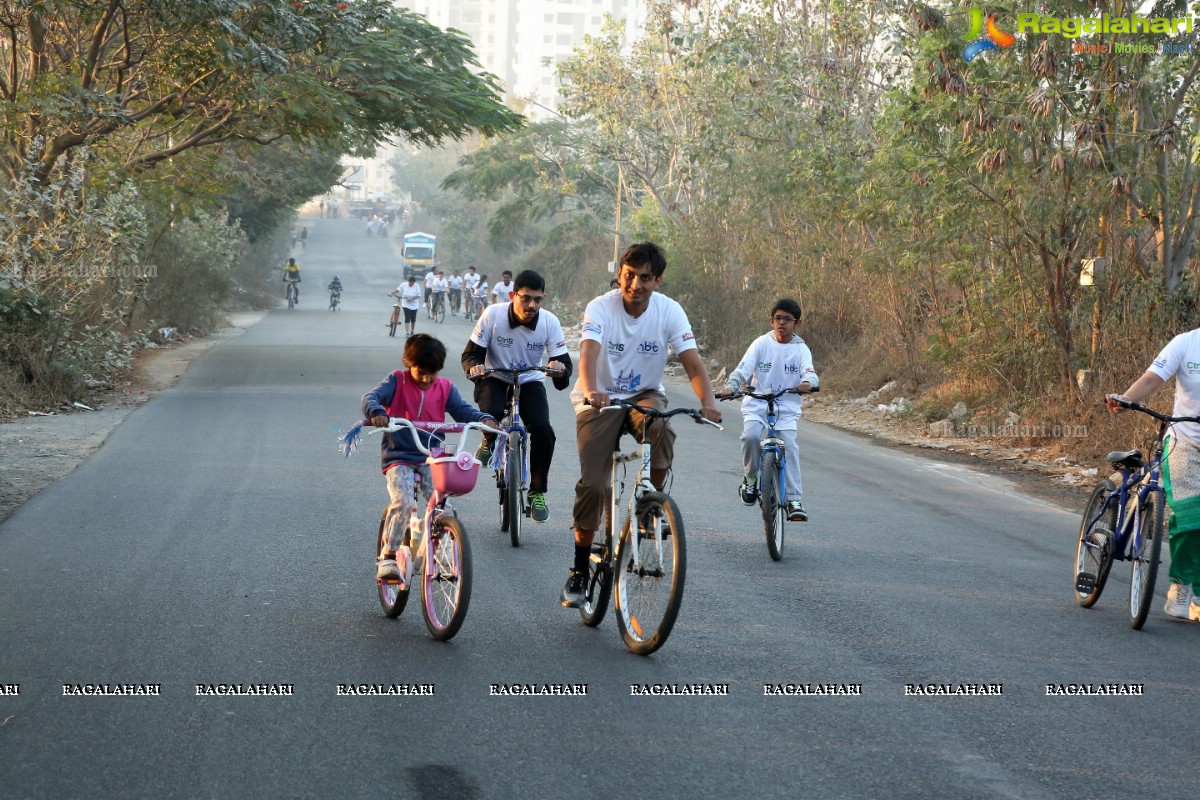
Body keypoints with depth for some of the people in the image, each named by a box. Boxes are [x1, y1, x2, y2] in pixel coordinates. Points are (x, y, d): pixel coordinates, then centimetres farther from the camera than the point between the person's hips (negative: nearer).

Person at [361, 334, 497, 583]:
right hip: (398, 457, -3)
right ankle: (387, 557, -15)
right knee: (402, 502, -26)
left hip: (431, 459, 3)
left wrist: (485, 419, -18)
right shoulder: (397, 381, -1)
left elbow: (463, 410, 4)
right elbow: (370, 397, -14)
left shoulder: (444, 388, 8)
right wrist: (376, 413, -38)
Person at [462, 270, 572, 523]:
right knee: (492, 412, -35)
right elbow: (470, 353, -14)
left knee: (543, 430, -23)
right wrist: (474, 366, -37)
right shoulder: (493, 315, -20)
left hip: (530, 382, 1)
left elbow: (563, 361, -15)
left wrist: (560, 369, -40)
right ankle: (490, 441, 4)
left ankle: (537, 493, -4)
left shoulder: (550, 322, -16)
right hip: (494, 380, -1)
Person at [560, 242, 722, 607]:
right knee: (593, 484, -13)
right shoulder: (601, 308, -17)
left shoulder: (669, 311, -12)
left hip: (644, 395, 1)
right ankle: (579, 569, 3)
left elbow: (692, 361, -21)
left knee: (661, 428, -35)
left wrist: (708, 403, -39)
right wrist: (590, 391, -54)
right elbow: (589, 351, -33)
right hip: (600, 400, -1)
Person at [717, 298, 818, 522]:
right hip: (757, 404, 0)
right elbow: (743, 368, -9)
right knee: (751, 436, -27)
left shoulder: (801, 349, 3)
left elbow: (809, 371, -13)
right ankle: (750, 478, -1)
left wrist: (808, 382, -38)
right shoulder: (761, 344, 2)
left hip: (787, 408, 0)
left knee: (789, 447, -17)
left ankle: (794, 500, -11)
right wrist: (730, 386, -28)